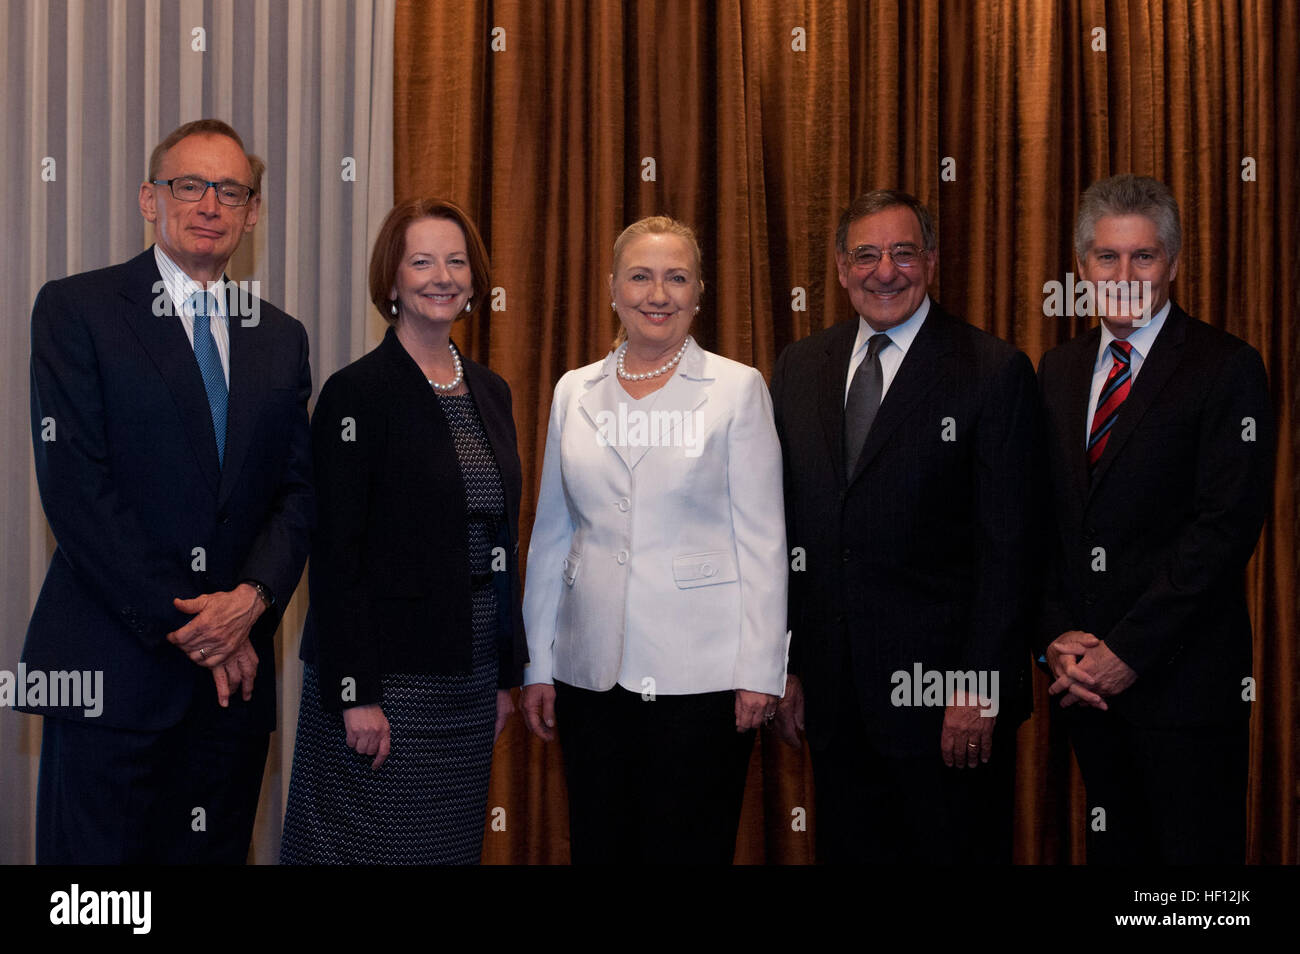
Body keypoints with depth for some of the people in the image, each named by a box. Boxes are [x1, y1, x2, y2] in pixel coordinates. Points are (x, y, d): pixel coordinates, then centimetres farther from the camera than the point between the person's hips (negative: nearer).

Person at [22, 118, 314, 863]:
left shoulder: (282, 340, 14)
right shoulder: (77, 310, 0)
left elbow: (298, 493, 10)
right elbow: (74, 486, -9)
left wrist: (253, 596, -10)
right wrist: (181, 623, -12)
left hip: (235, 667, 4)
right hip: (113, 665, -4)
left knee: (214, 854, 8)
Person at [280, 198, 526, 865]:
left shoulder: (489, 391, 11)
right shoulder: (357, 393, -9)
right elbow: (334, 555, -13)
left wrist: (506, 672, 13)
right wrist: (355, 694, -18)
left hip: (470, 679, 6)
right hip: (386, 675, -6)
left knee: (453, 842, 11)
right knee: (373, 843, -1)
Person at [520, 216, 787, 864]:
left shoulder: (737, 388, 0)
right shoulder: (575, 392, 9)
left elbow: (761, 537, -3)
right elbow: (551, 534, 12)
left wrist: (759, 670, -8)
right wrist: (536, 665, 10)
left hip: (700, 674, -3)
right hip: (591, 671, 3)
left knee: (688, 850, 2)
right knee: (596, 849, 9)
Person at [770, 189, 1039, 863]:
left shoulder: (995, 372, -5)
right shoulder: (799, 368, 10)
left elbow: (1008, 547, -9)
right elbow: (780, 527, 11)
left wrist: (978, 688, -14)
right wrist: (781, 665, 6)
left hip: (949, 703, -4)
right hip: (832, 693, 5)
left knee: (957, 851, 4)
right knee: (846, 850, 12)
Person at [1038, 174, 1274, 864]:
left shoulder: (1227, 368, -6)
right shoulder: (1057, 371, 12)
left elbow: (1228, 524, -14)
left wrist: (1128, 650, -17)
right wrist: (1057, 636, -3)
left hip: (1181, 672, -5)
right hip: (1087, 675, 5)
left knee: (1197, 851, 1)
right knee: (1113, 847, 13)